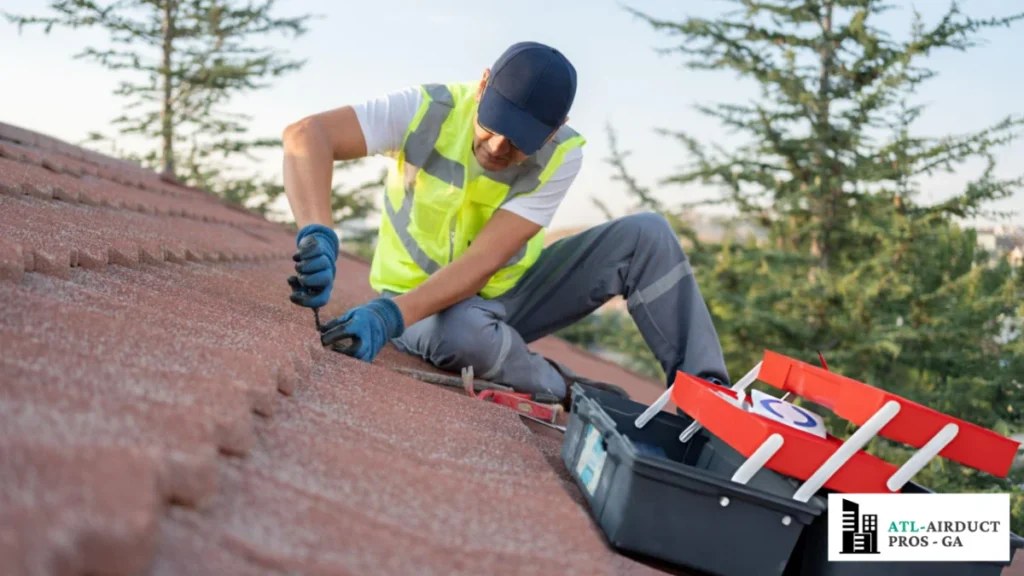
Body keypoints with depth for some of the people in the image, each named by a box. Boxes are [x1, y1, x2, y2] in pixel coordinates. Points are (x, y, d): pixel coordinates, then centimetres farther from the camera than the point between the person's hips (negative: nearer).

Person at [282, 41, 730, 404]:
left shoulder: (561, 156, -20)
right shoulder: (429, 109, -23)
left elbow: (483, 261, -29)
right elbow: (306, 136, -34)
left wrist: (389, 314, -44)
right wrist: (317, 236, -53)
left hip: (510, 291, 2)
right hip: (423, 301, -2)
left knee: (647, 235, -16)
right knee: (462, 334, -42)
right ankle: (575, 394, -13)